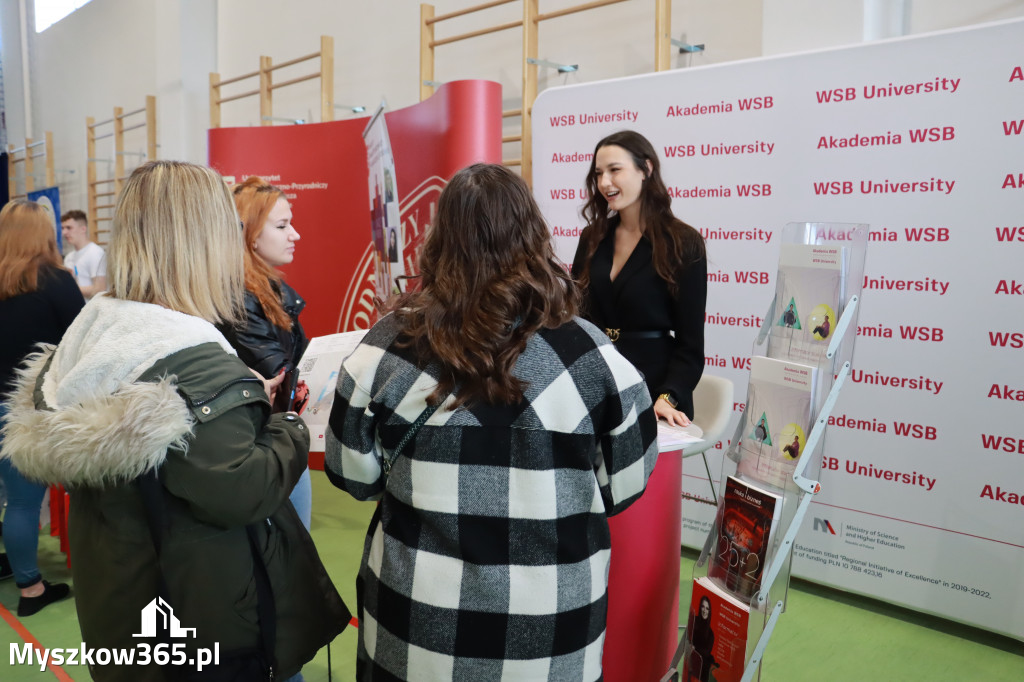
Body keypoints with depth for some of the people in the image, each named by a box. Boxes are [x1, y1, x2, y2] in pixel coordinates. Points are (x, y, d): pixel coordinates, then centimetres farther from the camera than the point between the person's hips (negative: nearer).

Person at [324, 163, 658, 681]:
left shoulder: (387, 346, -13)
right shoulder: (593, 356, -16)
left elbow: (354, 475, -2)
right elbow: (624, 487, -4)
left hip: (416, 619, 1)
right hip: (552, 627, 0)